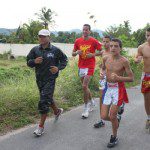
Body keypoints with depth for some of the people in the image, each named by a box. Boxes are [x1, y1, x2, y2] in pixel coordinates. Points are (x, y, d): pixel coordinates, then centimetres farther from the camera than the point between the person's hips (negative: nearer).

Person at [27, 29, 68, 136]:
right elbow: (28, 62, 7)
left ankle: (41, 126, 3)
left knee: (44, 102, -8)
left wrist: (58, 68, -11)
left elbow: (64, 59, 6)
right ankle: (57, 111, 50)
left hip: (50, 79, -5)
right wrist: (34, 61, -15)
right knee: (47, 98, 21)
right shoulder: (35, 50, 3)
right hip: (39, 79, 5)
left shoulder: (55, 50, -6)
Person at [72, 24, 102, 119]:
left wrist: (93, 54, -15)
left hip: (90, 66, -5)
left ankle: (86, 108, 0)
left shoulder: (94, 41, -6)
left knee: (84, 86, -13)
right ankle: (91, 102, 36)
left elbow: (101, 51, 0)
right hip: (81, 66, 5)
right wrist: (77, 52, -10)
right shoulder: (78, 41, 6)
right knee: (85, 86, 14)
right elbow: (73, 54, 12)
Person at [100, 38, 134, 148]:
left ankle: (114, 137, 26)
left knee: (112, 116, 0)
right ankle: (116, 121, 40)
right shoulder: (106, 58, -1)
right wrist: (102, 73, -1)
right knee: (104, 116, 5)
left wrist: (118, 78, -25)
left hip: (118, 89, -4)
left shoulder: (124, 61, -14)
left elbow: (131, 78, -11)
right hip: (108, 88, 4)